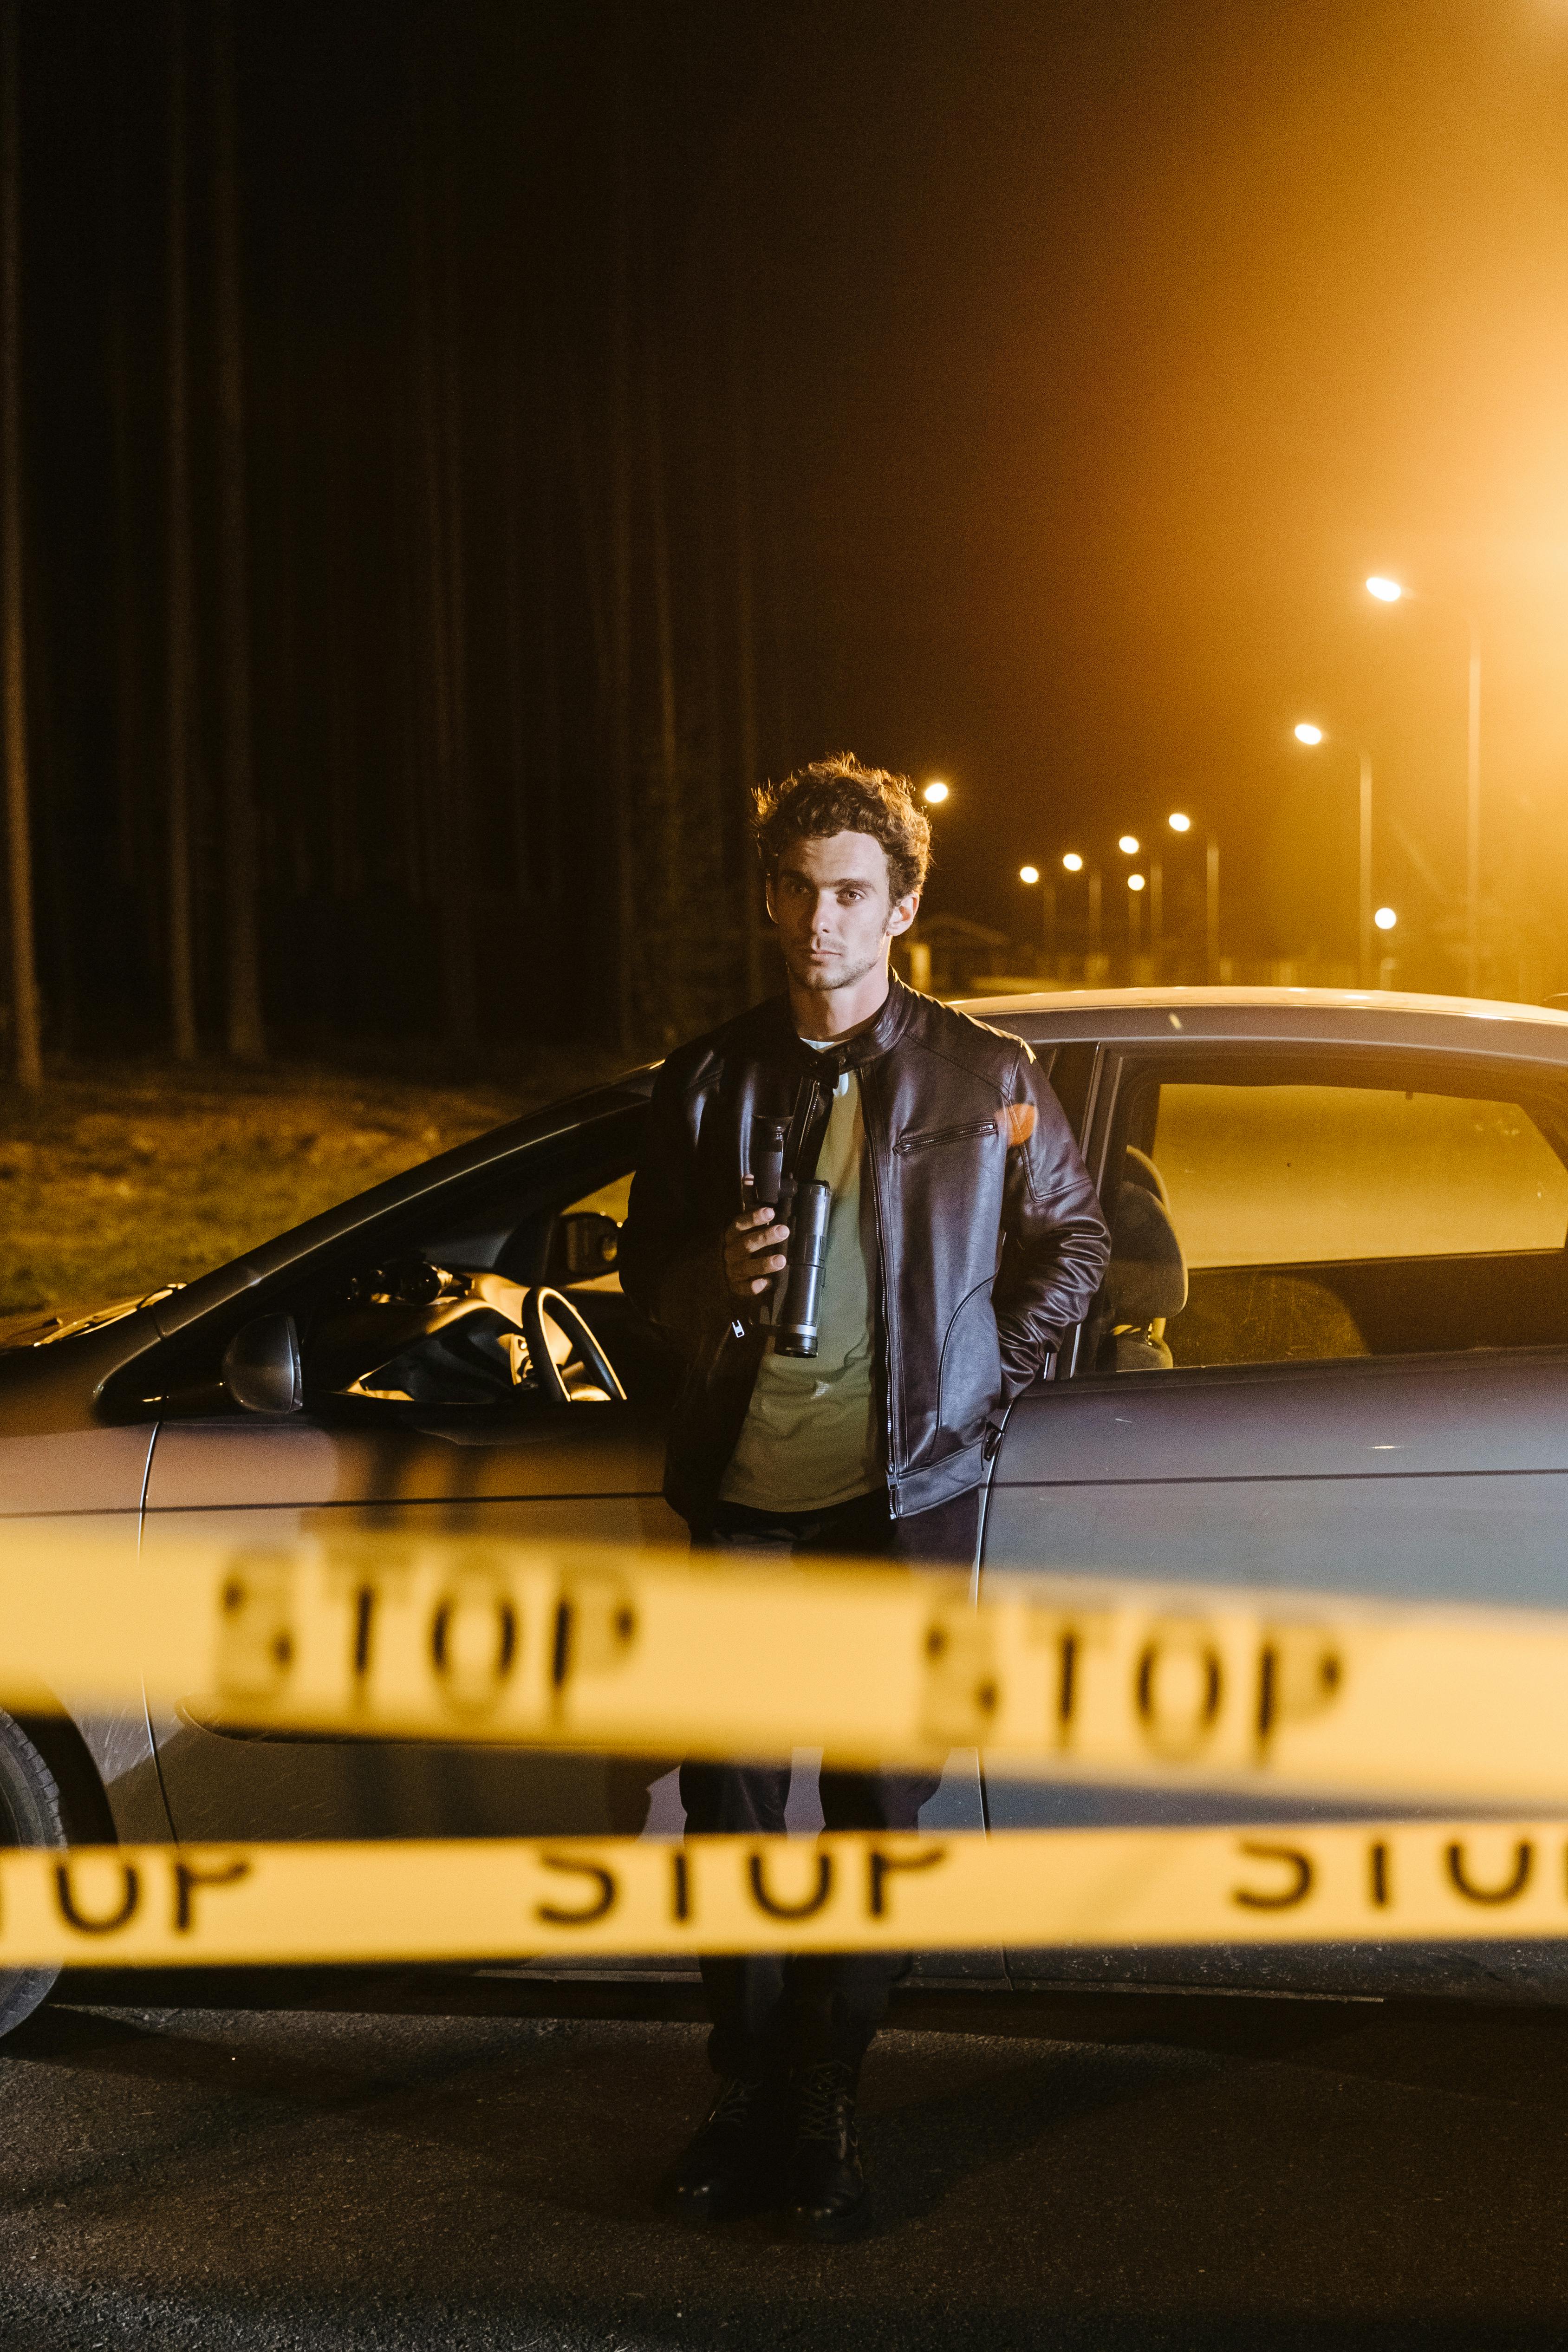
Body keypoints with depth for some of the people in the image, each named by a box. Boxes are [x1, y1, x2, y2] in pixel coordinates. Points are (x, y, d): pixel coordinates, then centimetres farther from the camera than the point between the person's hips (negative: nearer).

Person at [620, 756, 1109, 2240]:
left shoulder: (985, 1080, 1)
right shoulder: (710, 1083, 6)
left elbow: (1070, 1244, 12)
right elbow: (645, 1268, 13)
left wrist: (982, 1379, 3)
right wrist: (715, 1281, -8)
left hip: (904, 1501, -1)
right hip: (744, 1500, 2)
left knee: (878, 1807, 3)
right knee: (732, 1798, 3)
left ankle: (823, 2113, 16)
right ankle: (749, 2103, 18)